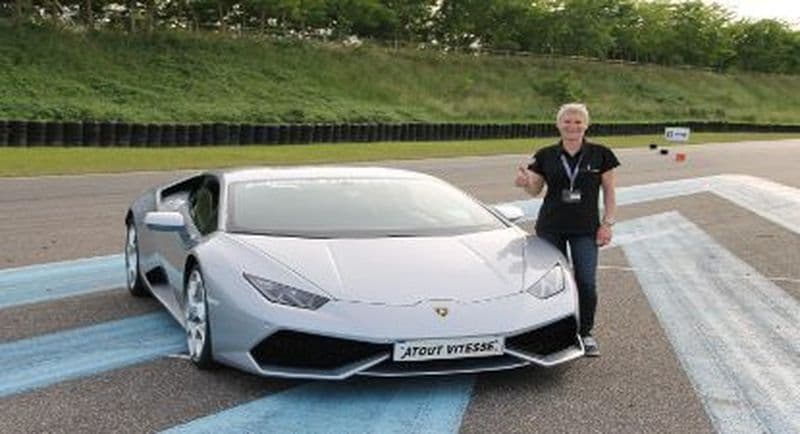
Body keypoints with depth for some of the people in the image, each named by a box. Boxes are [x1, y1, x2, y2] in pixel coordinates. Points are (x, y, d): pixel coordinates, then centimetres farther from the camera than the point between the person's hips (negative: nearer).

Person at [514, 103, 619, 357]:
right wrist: (525, 182, -13)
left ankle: (586, 334, 12)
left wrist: (607, 223, -3)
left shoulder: (600, 155, 0)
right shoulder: (546, 156, 3)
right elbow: (535, 190, 9)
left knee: (586, 283, -5)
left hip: (586, 229, -1)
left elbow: (609, 192, 4)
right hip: (551, 228, 1)